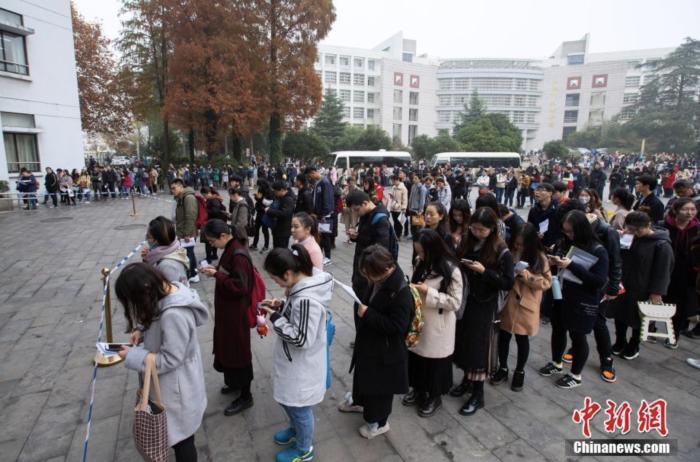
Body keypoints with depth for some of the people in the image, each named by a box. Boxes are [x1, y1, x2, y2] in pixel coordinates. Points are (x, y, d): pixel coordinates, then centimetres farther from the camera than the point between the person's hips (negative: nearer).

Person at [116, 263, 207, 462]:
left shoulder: (173, 315, -37)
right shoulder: (171, 290, -8)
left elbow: (169, 360, -26)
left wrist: (132, 356, -17)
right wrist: (142, 330, -4)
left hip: (177, 387, -9)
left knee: (181, 439, 15)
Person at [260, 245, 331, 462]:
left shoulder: (307, 299, -36)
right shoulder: (307, 282, -7)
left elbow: (301, 339, -30)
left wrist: (276, 318, -24)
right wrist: (281, 306, -6)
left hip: (301, 365, -9)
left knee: (299, 406, 17)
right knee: (286, 398, 29)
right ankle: (296, 429, 57)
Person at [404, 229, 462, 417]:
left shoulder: (451, 270, -20)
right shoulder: (420, 263, 1)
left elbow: (455, 302, -18)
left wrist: (429, 293, -25)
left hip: (437, 326, -6)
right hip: (418, 320, 6)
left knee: (435, 361, 10)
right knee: (416, 356, 18)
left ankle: (434, 397, 33)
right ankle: (418, 390, 41)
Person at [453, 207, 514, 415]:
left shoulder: (501, 251, -14)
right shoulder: (466, 242, 0)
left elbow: (508, 283, -13)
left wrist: (484, 271, -24)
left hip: (484, 305, -5)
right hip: (463, 300, 5)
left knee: (477, 346, 2)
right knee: (462, 342, 13)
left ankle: (478, 394, 18)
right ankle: (467, 379, 36)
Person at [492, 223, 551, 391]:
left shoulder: (539, 257, -8)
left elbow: (546, 282, -6)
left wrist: (526, 275, -19)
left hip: (526, 305, -1)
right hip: (506, 303, 1)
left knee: (522, 339, 13)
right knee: (503, 337, 13)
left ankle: (520, 372, 35)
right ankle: (503, 368, 34)